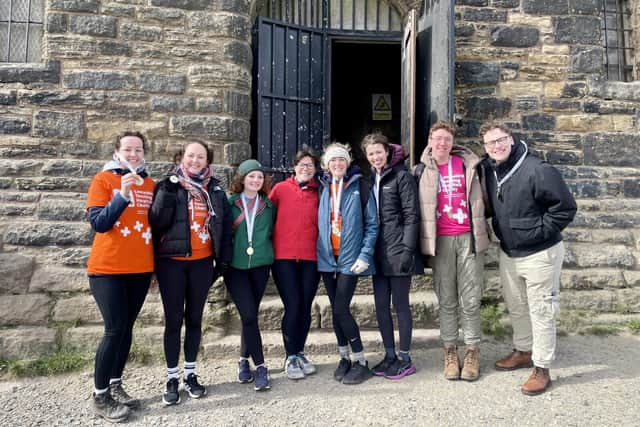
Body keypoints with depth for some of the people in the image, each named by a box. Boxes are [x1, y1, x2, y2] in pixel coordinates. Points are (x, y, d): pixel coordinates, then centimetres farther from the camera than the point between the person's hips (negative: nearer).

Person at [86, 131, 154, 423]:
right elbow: (98, 223, -14)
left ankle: (116, 387, 24)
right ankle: (100, 397, 10)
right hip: (107, 268, -5)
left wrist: (154, 262, 10)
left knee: (127, 328, 11)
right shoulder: (103, 179, -5)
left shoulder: (150, 184, 9)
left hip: (141, 268, 5)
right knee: (115, 329, -5)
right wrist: (122, 195, -26)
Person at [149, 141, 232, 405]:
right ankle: (172, 378, 17)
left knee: (194, 318, 10)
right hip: (171, 262, -2)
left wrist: (223, 258, 3)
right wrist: (167, 192, -22)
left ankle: (190, 374, 24)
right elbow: (157, 222, -10)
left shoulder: (214, 189, 7)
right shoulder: (168, 185, 0)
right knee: (173, 319, 3)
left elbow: (224, 224, 8)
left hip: (202, 262, 2)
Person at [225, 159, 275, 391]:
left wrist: (266, 250, 6)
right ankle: (260, 366, 1)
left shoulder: (268, 204, 9)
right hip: (235, 265, -2)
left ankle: (244, 360, 26)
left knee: (250, 314, 7)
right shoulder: (229, 202, 1)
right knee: (249, 315, -9)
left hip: (260, 265, 2)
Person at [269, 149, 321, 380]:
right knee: (293, 305, -4)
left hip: (311, 257, 3)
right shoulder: (281, 189, 2)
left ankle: (300, 353, 25)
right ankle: (291, 357, 12)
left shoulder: (318, 193, 8)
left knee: (305, 307, 8)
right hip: (284, 256, -2)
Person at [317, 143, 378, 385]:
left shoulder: (360, 188, -3)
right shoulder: (323, 189, 9)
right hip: (327, 257, 5)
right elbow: (319, 223, 12)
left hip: (350, 258, -4)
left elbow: (372, 224, -5)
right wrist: (320, 250, 3)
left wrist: (365, 255, -13)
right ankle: (344, 358, 25)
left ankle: (361, 362, 6)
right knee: (336, 310, 10)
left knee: (341, 309, -8)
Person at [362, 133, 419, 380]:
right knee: (381, 306, 11)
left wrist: (408, 249, -16)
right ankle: (390, 355, 25)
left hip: (397, 251, -6)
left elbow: (411, 215, -10)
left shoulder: (402, 176, -6)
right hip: (379, 253, 6)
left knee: (400, 304, 3)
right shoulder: (370, 179, 13)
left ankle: (405, 359, 16)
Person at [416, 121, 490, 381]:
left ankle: (472, 351, 16)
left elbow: (480, 198, 11)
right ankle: (450, 351, 18)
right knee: (446, 300, 7)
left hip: (468, 238, 0)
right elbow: (418, 206, 9)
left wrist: (481, 231, 7)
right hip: (440, 240, 0)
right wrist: (425, 240, 5)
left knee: (470, 300, 4)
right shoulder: (423, 171, 5)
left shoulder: (467, 164, 5)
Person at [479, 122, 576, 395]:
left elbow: (566, 207, -17)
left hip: (539, 254, -7)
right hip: (508, 253, 7)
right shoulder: (488, 170, 0)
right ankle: (523, 351, 39)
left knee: (540, 312, 4)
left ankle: (542, 369, 17)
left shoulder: (537, 170, -20)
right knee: (516, 307, 20)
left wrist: (539, 231, -15)